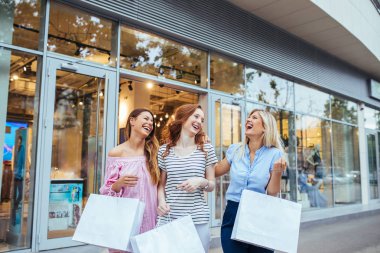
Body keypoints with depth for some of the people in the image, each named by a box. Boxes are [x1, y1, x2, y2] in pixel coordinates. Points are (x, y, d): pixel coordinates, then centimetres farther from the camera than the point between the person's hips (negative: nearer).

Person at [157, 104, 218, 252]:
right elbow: (161, 184, 8)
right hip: (169, 218, 0)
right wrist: (161, 201, -11)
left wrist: (201, 182, -15)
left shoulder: (206, 149, 2)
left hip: (198, 219, 0)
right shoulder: (164, 150, 3)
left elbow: (212, 185, 6)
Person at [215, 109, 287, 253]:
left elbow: (272, 194, -4)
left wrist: (277, 172, -20)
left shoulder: (274, 154, -6)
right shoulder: (235, 150, 2)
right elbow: (215, 172, 14)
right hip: (233, 215, 2)